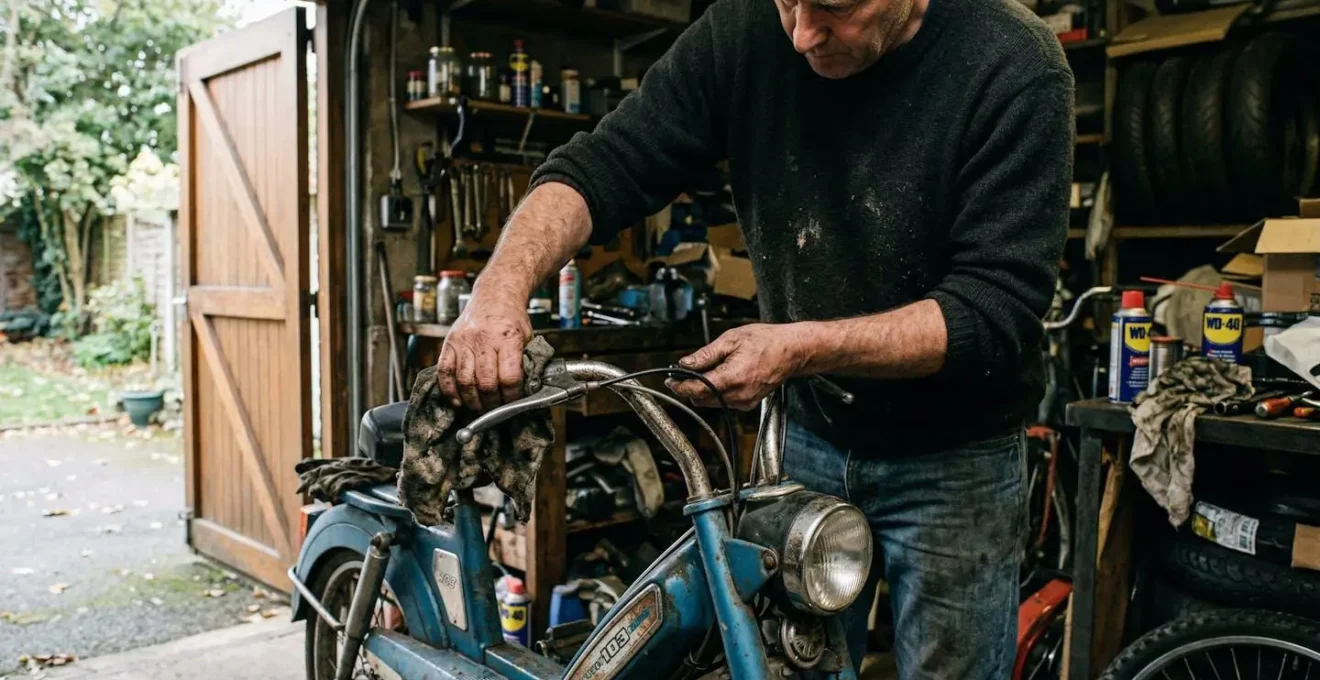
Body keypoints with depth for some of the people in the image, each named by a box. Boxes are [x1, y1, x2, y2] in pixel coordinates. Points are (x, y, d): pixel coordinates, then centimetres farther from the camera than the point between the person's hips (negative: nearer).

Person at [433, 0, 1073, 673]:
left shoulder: (1015, 67, -20)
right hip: (808, 438, 3)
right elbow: (599, 168, -11)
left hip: (953, 459, -3)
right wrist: (502, 284, -29)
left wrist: (803, 348, -32)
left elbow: (999, 308, -23)